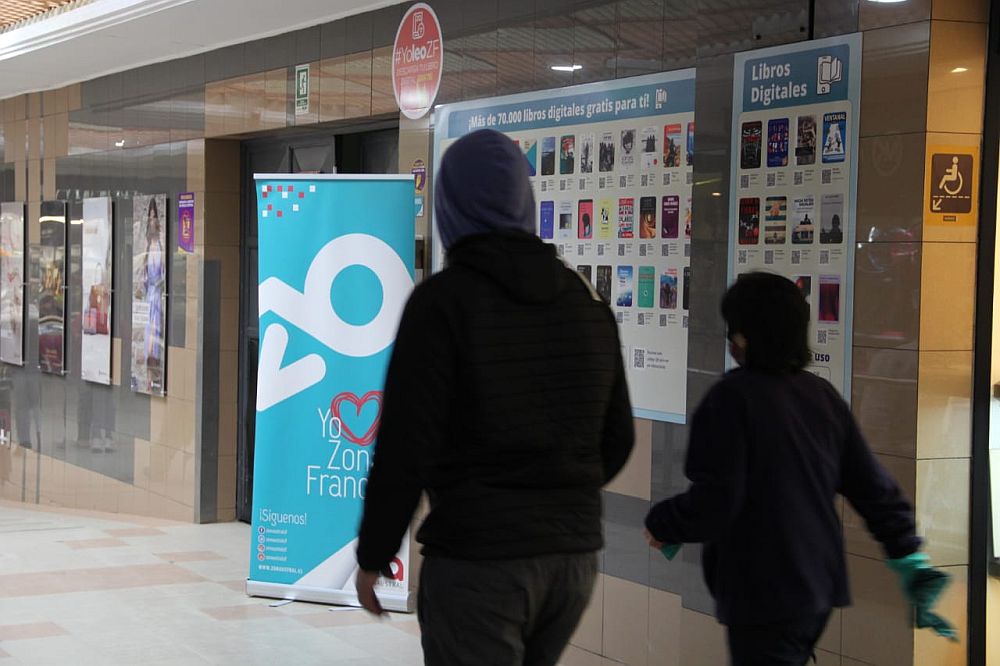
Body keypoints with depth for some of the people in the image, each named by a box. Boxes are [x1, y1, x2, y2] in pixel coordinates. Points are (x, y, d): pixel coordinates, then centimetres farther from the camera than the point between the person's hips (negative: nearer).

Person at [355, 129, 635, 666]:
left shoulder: (443, 300, -11)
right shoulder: (586, 302, 7)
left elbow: (405, 446, -15)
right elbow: (616, 439, 13)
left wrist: (372, 555, -4)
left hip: (478, 560, -6)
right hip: (574, 555, 6)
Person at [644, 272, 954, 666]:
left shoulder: (734, 397, -16)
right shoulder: (822, 395, 7)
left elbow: (713, 502, -20)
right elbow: (874, 488, 8)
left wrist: (661, 524, -1)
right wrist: (911, 562, 15)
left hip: (765, 598, -8)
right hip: (821, 587, 8)